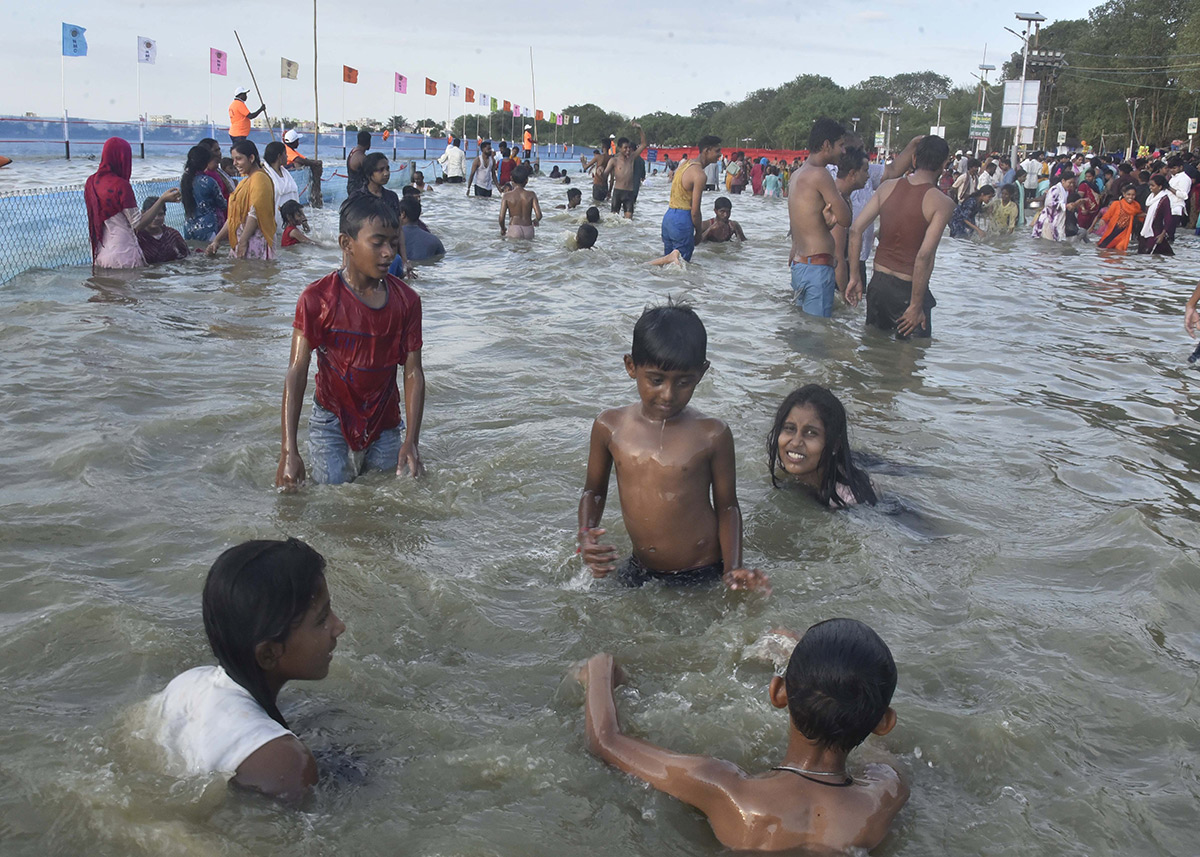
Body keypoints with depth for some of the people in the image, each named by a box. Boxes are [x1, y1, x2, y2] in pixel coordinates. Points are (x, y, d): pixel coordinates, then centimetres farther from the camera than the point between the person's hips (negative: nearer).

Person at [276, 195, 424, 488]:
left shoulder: (406, 300, -5)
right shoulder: (317, 298, -14)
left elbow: (413, 373, -4)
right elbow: (297, 372, -15)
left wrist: (411, 442, -14)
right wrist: (289, 451, -22)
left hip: (385, 422, 3)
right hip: (333, 420, -3)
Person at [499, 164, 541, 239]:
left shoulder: (507, 196, -1)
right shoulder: (531, 195, 2)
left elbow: (501, 217, -6)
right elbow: (539, 215, -5)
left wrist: (502, 228, 15)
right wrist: (535, 221, 20)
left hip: (514, 230, -2)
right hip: (529, 231, 2)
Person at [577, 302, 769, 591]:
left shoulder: (712, 435, -10)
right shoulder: (610, 427, -5)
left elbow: (727, 506, -1)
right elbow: (594, 491, 9)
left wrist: (733, 569, -13)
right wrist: (586, 536, -10)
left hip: (703, 577, -3)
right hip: (641, 573, 3)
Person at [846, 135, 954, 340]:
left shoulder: (888, 187, 2)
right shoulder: (942, 203, -13)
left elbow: (856, 229, -2)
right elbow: (925, 255, -21)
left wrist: (854, 277, 5)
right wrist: (916, 306, -17)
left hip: (877, 283, 5)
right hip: (907, 289, -5)